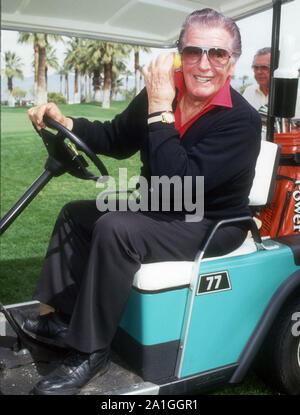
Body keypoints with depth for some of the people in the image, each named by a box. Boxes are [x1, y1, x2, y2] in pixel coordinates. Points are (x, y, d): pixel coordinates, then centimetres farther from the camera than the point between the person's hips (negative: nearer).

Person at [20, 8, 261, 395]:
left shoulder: (241, 121, -23)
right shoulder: (161, 91, -5)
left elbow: (180, 182, -33)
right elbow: (117, 140, 8)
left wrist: (160, 109, -32)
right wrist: (65, 123, -7)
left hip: (211, 226, -7)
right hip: (157, 209, 8)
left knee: (114, 229, -29)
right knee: (75, 214, 11)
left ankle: (89, 352, -16)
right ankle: (62, 317, 14)